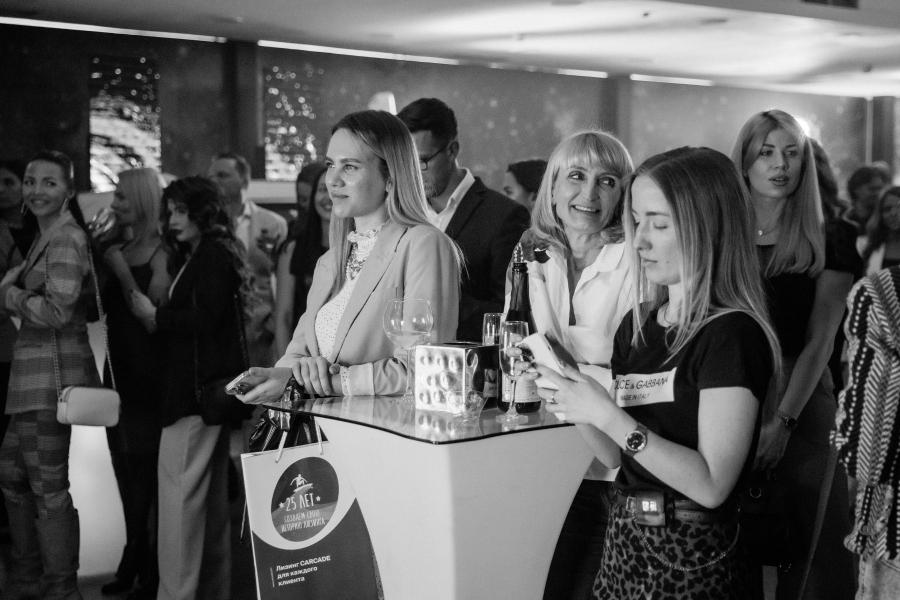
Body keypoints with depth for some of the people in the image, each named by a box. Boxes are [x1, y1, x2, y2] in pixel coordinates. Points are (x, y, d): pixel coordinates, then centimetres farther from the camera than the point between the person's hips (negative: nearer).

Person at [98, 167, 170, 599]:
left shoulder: (161, 253, -11)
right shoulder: (116, 249, 11)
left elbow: (156, 313, -18)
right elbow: (101, 307, 13)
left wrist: (123, 273, -18)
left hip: (150, 376, -8)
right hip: (120, 372, 8)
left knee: (148, 471, -2)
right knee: (127, 474, 14)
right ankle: (134, 563, 25)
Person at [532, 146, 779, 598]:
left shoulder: (732, 333, -16)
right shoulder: (638, 324, 6)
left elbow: (712, 485, -20)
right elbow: (615, 456, 9)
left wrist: (609, 415, -22)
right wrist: (574, 403, -8)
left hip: (692, 557, -6)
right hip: (625, 540, 6)